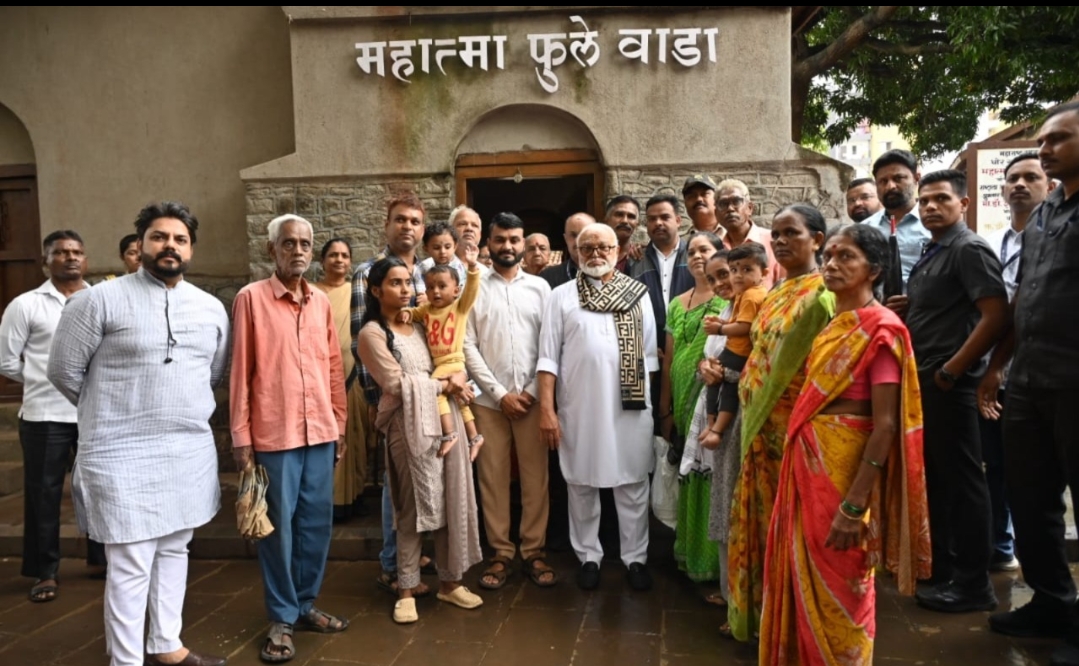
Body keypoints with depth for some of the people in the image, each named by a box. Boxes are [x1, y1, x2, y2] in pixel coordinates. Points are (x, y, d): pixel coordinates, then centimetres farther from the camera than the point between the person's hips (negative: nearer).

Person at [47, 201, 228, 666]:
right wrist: (110, 412, 7)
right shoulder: (100, 300, -8)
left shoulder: (211, 308, 7)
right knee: (131, 566, 0)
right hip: (123, 455, -5)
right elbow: (64, 370, -2)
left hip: (191, 451, 6)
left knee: (174, 550, 17)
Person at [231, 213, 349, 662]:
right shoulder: (251, 298, -4)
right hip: (274, 433, -5)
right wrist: (240, 436, -7)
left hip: (320, 431, 5)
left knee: (317, 522, 12)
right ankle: (282, 618, 20)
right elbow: (240, 371, -5)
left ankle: (306, 605, 29)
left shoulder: (322, 302, 10)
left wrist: (340, 424, 12)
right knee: (279, 527, 6)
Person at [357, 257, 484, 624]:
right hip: (410, 424, -6)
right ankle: (407, 590, 14)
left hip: (446, 418, 6)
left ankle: (449, 581, 20)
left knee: (454, 501, 7)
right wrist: (444, 384, -5)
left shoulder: (419, 326, 17)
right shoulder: (372, 333, -2)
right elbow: (397, 383, -10)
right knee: (414, 507, 0)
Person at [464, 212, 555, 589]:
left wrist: (533, 390, -7)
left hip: (533, 397, 1)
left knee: (535, 477, 5)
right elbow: (468, 347, -2)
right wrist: (499, 393, -8)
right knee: (492, 478, 5)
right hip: (489, 399, 0)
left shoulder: (539, 287, 6)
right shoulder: (474, 287, 3)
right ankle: (500, 553, 17)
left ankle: (533, 551, 18)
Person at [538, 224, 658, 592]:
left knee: (633, 484, 7)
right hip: (580, 406, 0)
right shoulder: (562, 296, 1)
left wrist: (654, 402, 3)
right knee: (582, 484, 9)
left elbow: (650, 354, 7)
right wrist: (546, 408, -8)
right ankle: (588, 557, 24)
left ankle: (635, 558, 21)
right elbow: (548, 357, -2)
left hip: (631, 406, 1)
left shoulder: (638, 294, 6)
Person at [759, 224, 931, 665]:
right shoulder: (831, 325, 11)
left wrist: (855, 505, -22)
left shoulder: (880, 328, -12)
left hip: (846, 468, -7)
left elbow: (885, 424, -18)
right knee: (805, 580, 17)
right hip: (808, 465, 8)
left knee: (838, 588, 6)